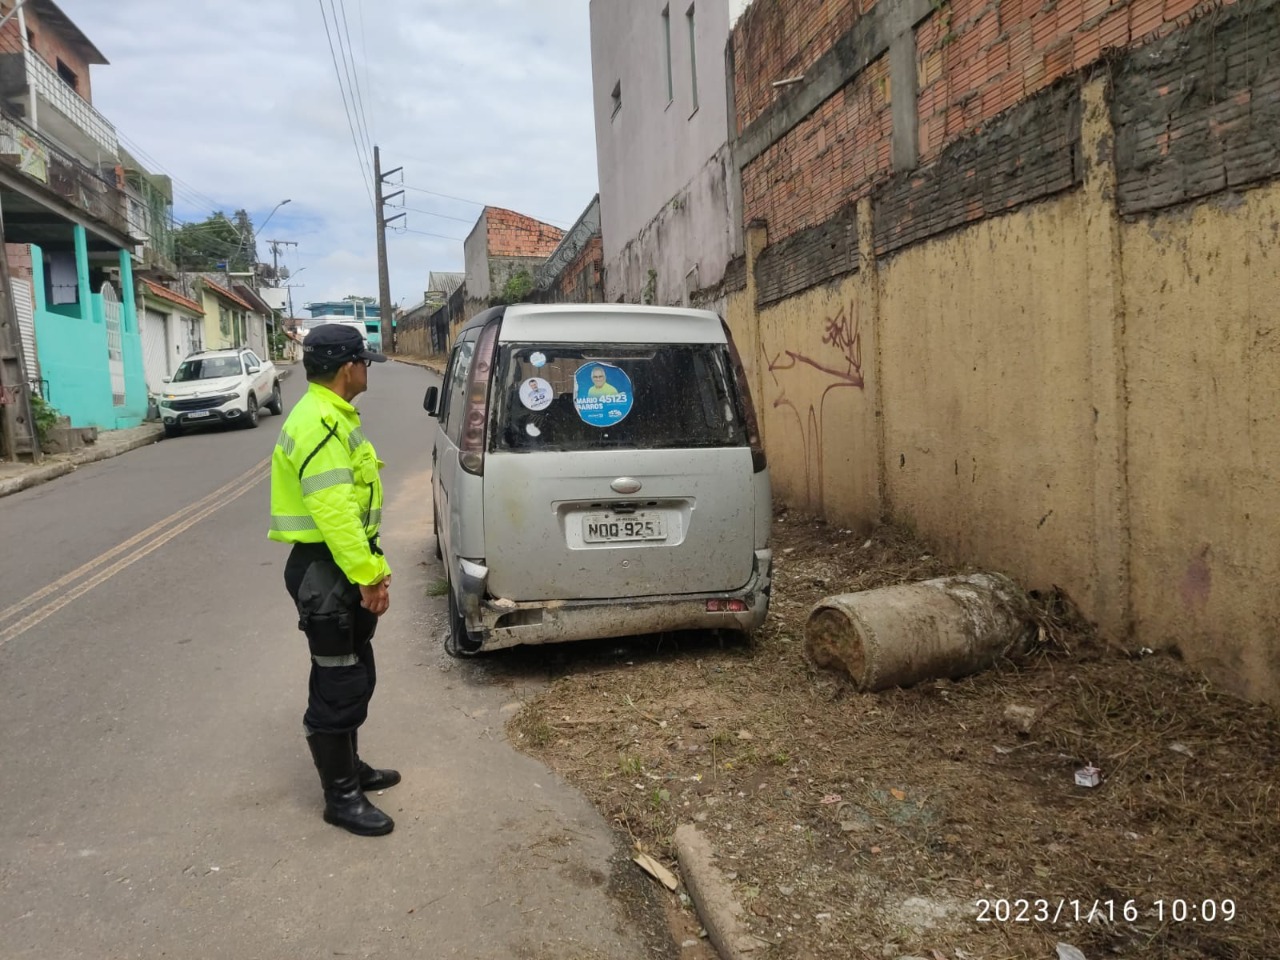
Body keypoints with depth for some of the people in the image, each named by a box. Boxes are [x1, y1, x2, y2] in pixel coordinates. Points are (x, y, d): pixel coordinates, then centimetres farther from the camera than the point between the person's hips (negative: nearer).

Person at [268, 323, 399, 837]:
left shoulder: (333, 417, 14)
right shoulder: (319, 424, -20)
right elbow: (334, 513, -28)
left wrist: (372, 568, 18)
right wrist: (367, 576, -24)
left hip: (345, 567, 11)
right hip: (324, 571, -11)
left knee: (357, 677, 20)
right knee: (337, 687, 0)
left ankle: (350, 767, 36)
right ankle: (341, 797, 13)